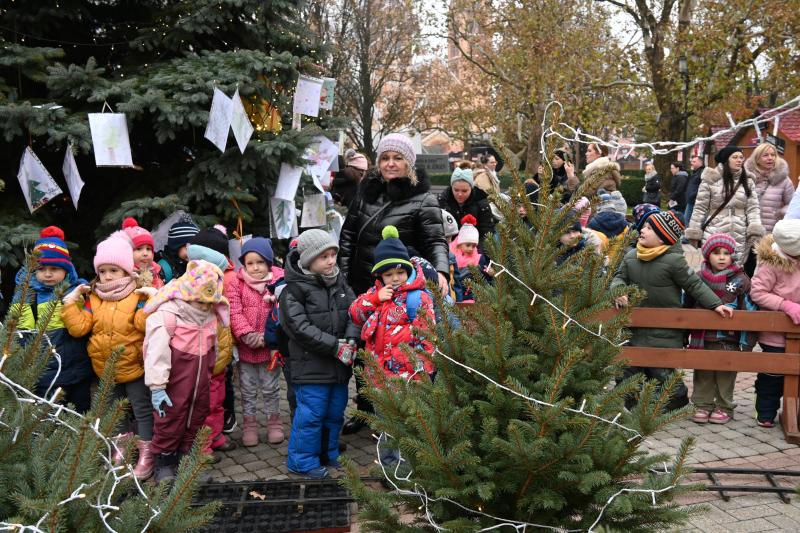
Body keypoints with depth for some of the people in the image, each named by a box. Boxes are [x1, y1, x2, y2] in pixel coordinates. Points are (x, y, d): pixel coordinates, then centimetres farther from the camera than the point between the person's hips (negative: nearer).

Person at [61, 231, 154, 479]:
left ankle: (146, 453, 11)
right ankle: (122, 443, 37)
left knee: (142, 409, 2)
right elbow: (79, 327, -4)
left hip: (134, 366, -5)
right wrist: (71, 302, -7)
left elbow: (145, 324, -25)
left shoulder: (138, 297, -13)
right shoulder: (93, 299, 2)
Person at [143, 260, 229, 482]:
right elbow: (156, 350, -23)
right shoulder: (167, 313, -20)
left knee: (197, 418, 15)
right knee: (171, 419, 3)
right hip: (176, 379, -6)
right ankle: (164, 462, 21)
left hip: (200, 380, 7)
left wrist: (209, 373, 18)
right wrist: (157, 386, -24)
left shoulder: (210, 314, 1)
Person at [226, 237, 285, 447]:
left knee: (271, 387, 13)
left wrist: (267, 337, -18)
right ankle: (249, 424, 27)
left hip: (270, 346, -1)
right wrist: (247, 335, -22)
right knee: (247, 388, 14)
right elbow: (234, 312, -11)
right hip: (245, 348, 1)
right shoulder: (236, 283, -4)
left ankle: (274, 422, 29)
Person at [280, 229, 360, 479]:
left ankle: (328, 454, 31)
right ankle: (303, 461, 11)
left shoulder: (339, 281, 9)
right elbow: (299, 327, -17)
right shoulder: (294, 288, -11)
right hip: (311, 364, -6)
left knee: (335, 411, 15)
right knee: (311, 412, -3)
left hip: (340, 363, 6)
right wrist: (336, 346, -19)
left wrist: (351, 341, -13)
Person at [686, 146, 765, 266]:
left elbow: (753, 208, 3)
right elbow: (700, 208, 1)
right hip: (714, 236, -3)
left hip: (740, 238, 3)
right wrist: (694, 233, -1)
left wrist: (755, 232, -10)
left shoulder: (748, 181, 10)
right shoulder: (711, 179, 0)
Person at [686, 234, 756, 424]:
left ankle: (724, 407, 21)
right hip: (702, 339, 3)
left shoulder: (740, 280, -4)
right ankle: (703, 405, 22)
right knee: (702, 374, 10)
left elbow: (749, 312, -3)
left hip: (729, 340, -3)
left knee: (726, 375, 7)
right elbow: (687, 307, 13)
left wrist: (747, 342, -6)